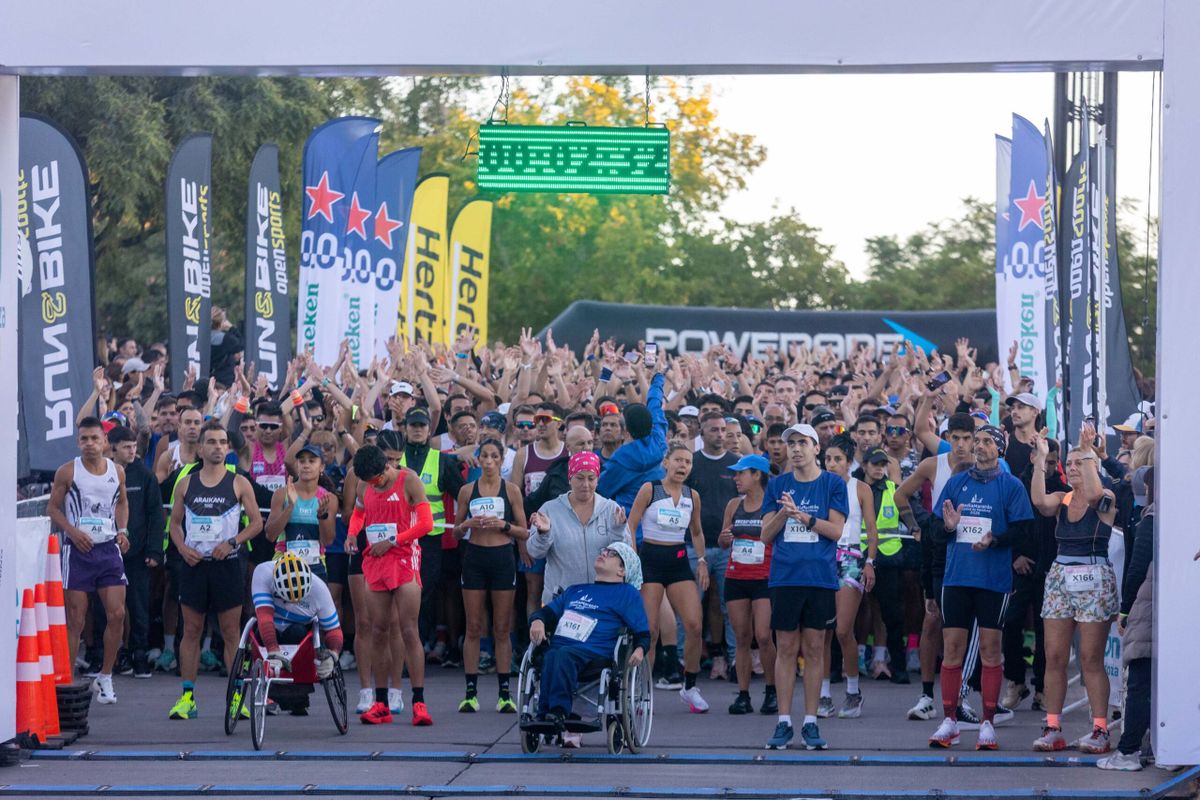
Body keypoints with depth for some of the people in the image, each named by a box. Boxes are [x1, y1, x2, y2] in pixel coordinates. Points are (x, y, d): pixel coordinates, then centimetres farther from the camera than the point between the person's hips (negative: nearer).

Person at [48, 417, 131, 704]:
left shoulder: (117, 471, 7)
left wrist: (122, 530, 6)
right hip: (77, 550, -3)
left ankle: (104, 677, 10)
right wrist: (72, 531, -15)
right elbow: (54, 508, 0)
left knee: (117, 614, -5)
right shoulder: (67, 472, -3)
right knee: (75, 620, -3)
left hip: (109, 548, 3)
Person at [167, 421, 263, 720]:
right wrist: (182, 547, -5)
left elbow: (256, 522, 3)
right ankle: (187, 697, 6)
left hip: (226, 563, -2)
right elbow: (175, 522, 14)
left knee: (231, 632, 0)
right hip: (194, 563, 2)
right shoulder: (186, 484, 8)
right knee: (191, 630, 3)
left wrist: (232, 542, -11)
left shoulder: (238, 484, 2)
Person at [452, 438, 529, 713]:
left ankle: (504, 693, 6)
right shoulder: (467, 491, 6)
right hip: (474, 558, 1)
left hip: (502, 559, -1)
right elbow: (457, 531, 13)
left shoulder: (511, 490, 3)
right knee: (473, 628, 1)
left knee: (502, 629, 2)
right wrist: (466, 525, -9)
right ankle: (471, 693, 3)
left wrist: (503, 525, -12)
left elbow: (524, 532, 5)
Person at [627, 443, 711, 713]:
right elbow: (630, 527, -3)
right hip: (651, 558, -4)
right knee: (649, 629, -8)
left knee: (695, 626, -8)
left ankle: (690, 686, 8)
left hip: (679, 561, 4)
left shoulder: (692, 496, 9)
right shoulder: (649, 490, -3)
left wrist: (702, 562, 13)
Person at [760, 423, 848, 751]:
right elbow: (766, 535, 7)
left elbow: (836, 530, -5)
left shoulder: (833, 484, 3)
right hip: (784, 576, 2)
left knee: (814, 649, 2)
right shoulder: (778, 485, 9)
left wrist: (801, 515, -15)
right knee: (786, 648, 1)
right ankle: (784, 722, 5)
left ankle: (810, 723, 6)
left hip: (820, 576, -2)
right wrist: (783, 513, -12)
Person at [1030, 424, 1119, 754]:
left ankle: (1100, 730, -3)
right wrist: (1040, 460, -14)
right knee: (1054, 657, 1)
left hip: (1094, 580, -5)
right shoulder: (1061, 500, 10)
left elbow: (1093, 494, -26)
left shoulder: (1106, 500, -2)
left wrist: (1088, 452, -23)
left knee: (1091, 658, -6)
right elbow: (1039, 501, -12)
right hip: (1060, 578, 5)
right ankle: (1052, 729, 4)